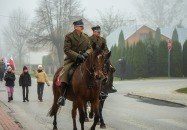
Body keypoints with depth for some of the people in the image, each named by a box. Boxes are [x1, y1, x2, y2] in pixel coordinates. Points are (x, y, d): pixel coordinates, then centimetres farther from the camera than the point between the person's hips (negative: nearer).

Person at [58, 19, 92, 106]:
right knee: (65, 73, -28)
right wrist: (77, 56, -21)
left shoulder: (86, 37, 13)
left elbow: (90, 48, 13)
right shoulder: (69, 36, -2)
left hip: (83, 59, 4)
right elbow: (66, 50, -9)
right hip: (71, 60, -4)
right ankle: (63, 96, -26)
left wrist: (86, 53, -12)